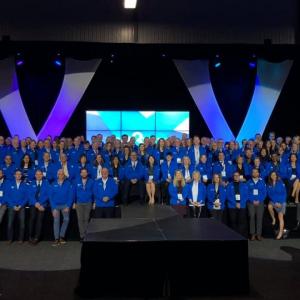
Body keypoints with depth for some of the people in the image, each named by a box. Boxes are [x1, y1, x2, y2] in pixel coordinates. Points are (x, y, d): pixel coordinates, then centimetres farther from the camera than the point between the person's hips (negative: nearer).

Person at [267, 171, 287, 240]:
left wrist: (280, 202, -14)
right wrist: (275, 202, -13)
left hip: (281, 201, -2)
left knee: (280, 217, -5)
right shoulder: (269, 184, 0)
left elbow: (284, 193, -6)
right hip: (273, 201, 2)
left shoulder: (280, 183, -7)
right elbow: (269, 194, -2)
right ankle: (273, 219, -4)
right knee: (269, 206, -30)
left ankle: (281, 232, 0)